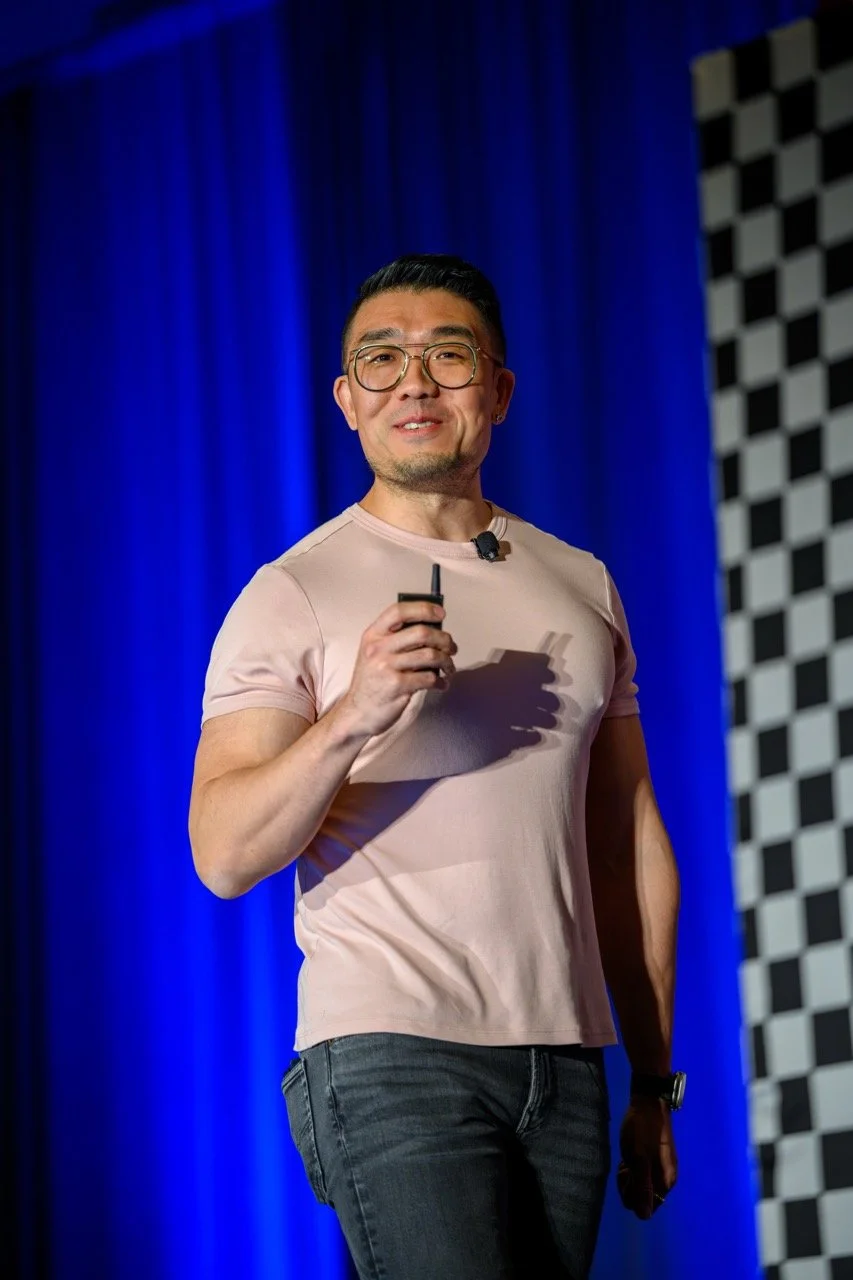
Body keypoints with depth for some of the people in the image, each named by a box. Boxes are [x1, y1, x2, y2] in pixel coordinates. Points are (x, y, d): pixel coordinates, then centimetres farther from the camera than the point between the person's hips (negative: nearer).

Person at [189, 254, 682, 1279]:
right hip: (391, 1055, -5)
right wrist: (352, 716, -23)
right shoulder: (291, 596, 1)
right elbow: (223, 857, -8)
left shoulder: (582, 586, 15)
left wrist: (654, 1082, 15)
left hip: (564, 1061, 5)